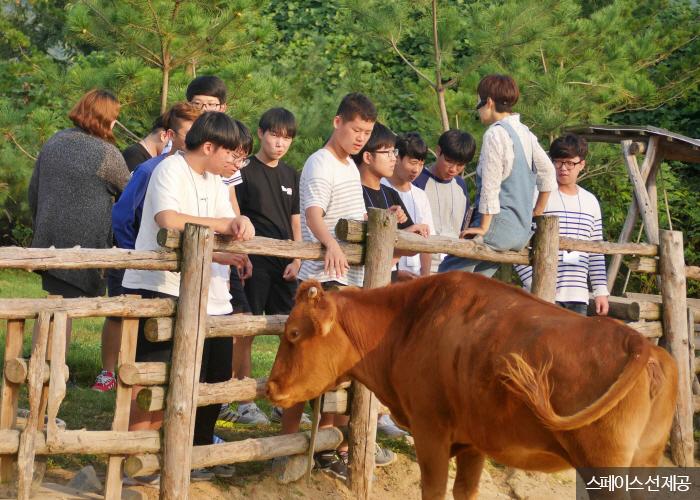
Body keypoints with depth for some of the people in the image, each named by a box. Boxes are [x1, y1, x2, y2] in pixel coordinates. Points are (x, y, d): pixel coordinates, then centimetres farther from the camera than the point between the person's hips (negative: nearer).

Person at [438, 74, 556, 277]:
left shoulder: (495, 133, -12)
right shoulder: (525, 133, 14)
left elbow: (490, 184, -15)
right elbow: (547, 171, 18)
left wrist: (483, 227, -11)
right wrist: (536, 214, 24)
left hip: (499, 223, -9)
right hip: (522, 231, 9)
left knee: (449, 270, -4)